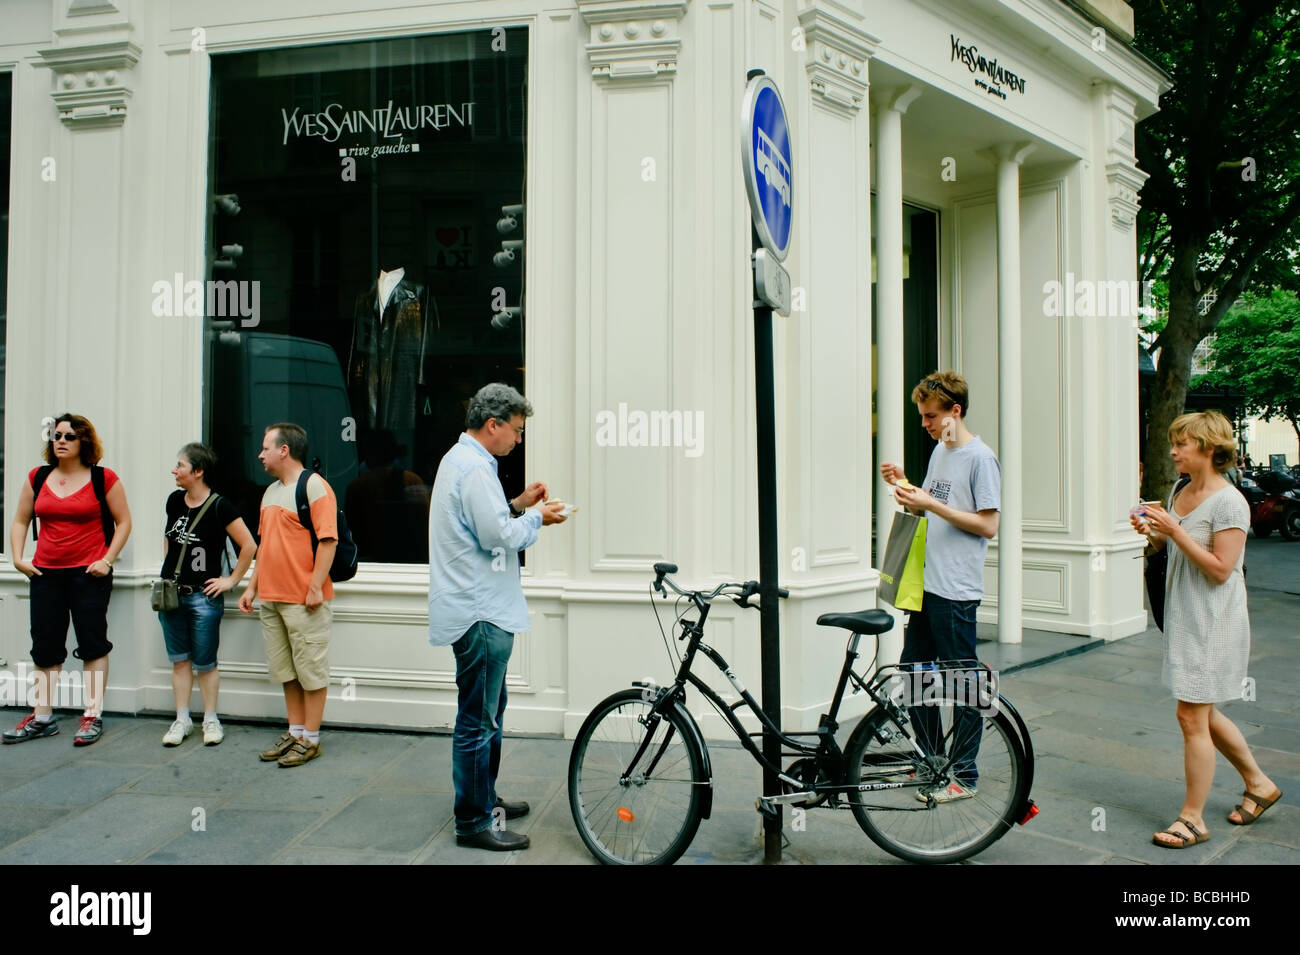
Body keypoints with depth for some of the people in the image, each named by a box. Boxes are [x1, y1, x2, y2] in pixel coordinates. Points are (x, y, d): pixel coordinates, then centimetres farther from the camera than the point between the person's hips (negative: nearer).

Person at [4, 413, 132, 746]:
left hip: (89, 573, -4)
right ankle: (42, 717, 21)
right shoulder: (37, 478, 8)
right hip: (45, 573, 5)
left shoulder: (104, 479, -3)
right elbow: (20, 522, 16)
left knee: (92, 644, 0)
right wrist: (18, 558, 3)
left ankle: (93, 716, 7)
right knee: (45, 648, 10)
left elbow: (123, 522, 0)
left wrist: (107, 560, -9)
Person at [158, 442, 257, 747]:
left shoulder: (219, 507, -14)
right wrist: (170, 568, 14)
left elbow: (249, 545, -13)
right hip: (171, 593, 6)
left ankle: (211, 720, 17)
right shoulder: (174, 501, 5)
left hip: (203, 597, -5)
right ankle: (182, 720, 21)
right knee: (179, 660, 12)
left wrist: (232, 580, -9)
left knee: (204, 663, 4)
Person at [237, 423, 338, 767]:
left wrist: (315, 587, -20)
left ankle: (310, 739, 10)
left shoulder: (314, 486, -11)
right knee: (286, 671, 15)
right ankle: (295, 732, 25)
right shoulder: (271, 491, 17)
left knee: (311, 670, 1)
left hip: (304, 600, -9)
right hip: (270, 598, 9)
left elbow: (328, 540, -17)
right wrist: (252, 586, 18)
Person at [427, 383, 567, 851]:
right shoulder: (475, 467, -18)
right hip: (480, 614, -11)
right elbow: (498, 536, -22)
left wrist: (517, 505, 11)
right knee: (478, 720, -3)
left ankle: (485, 798, 34)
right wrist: (537, 518, -7)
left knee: (489, 712, 21)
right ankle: (473, 821, 7)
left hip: (477, 609, 11)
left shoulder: (460, 458, 16)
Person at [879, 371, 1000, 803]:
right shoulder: (939, 451, 14)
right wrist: (903, 485, 2)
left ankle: (964, 775, 13)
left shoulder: (980, 457, -11)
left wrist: (931, 503, -19)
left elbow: (988, 525, -16)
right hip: (925, 582, 9)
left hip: (956, 589, -9)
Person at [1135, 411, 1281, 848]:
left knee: (1192, 716, -4)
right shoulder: (1180, 493, 9)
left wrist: (1174, 531, -24)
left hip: (1213, 622, -9)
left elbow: (1220, 569, -20)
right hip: (1182, 617, 9)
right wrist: (1153, 533, 0)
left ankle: (1193, 819, 9)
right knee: (1203, 715, 18)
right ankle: (1259, 784, 39)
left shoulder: (1229, 502, -16)